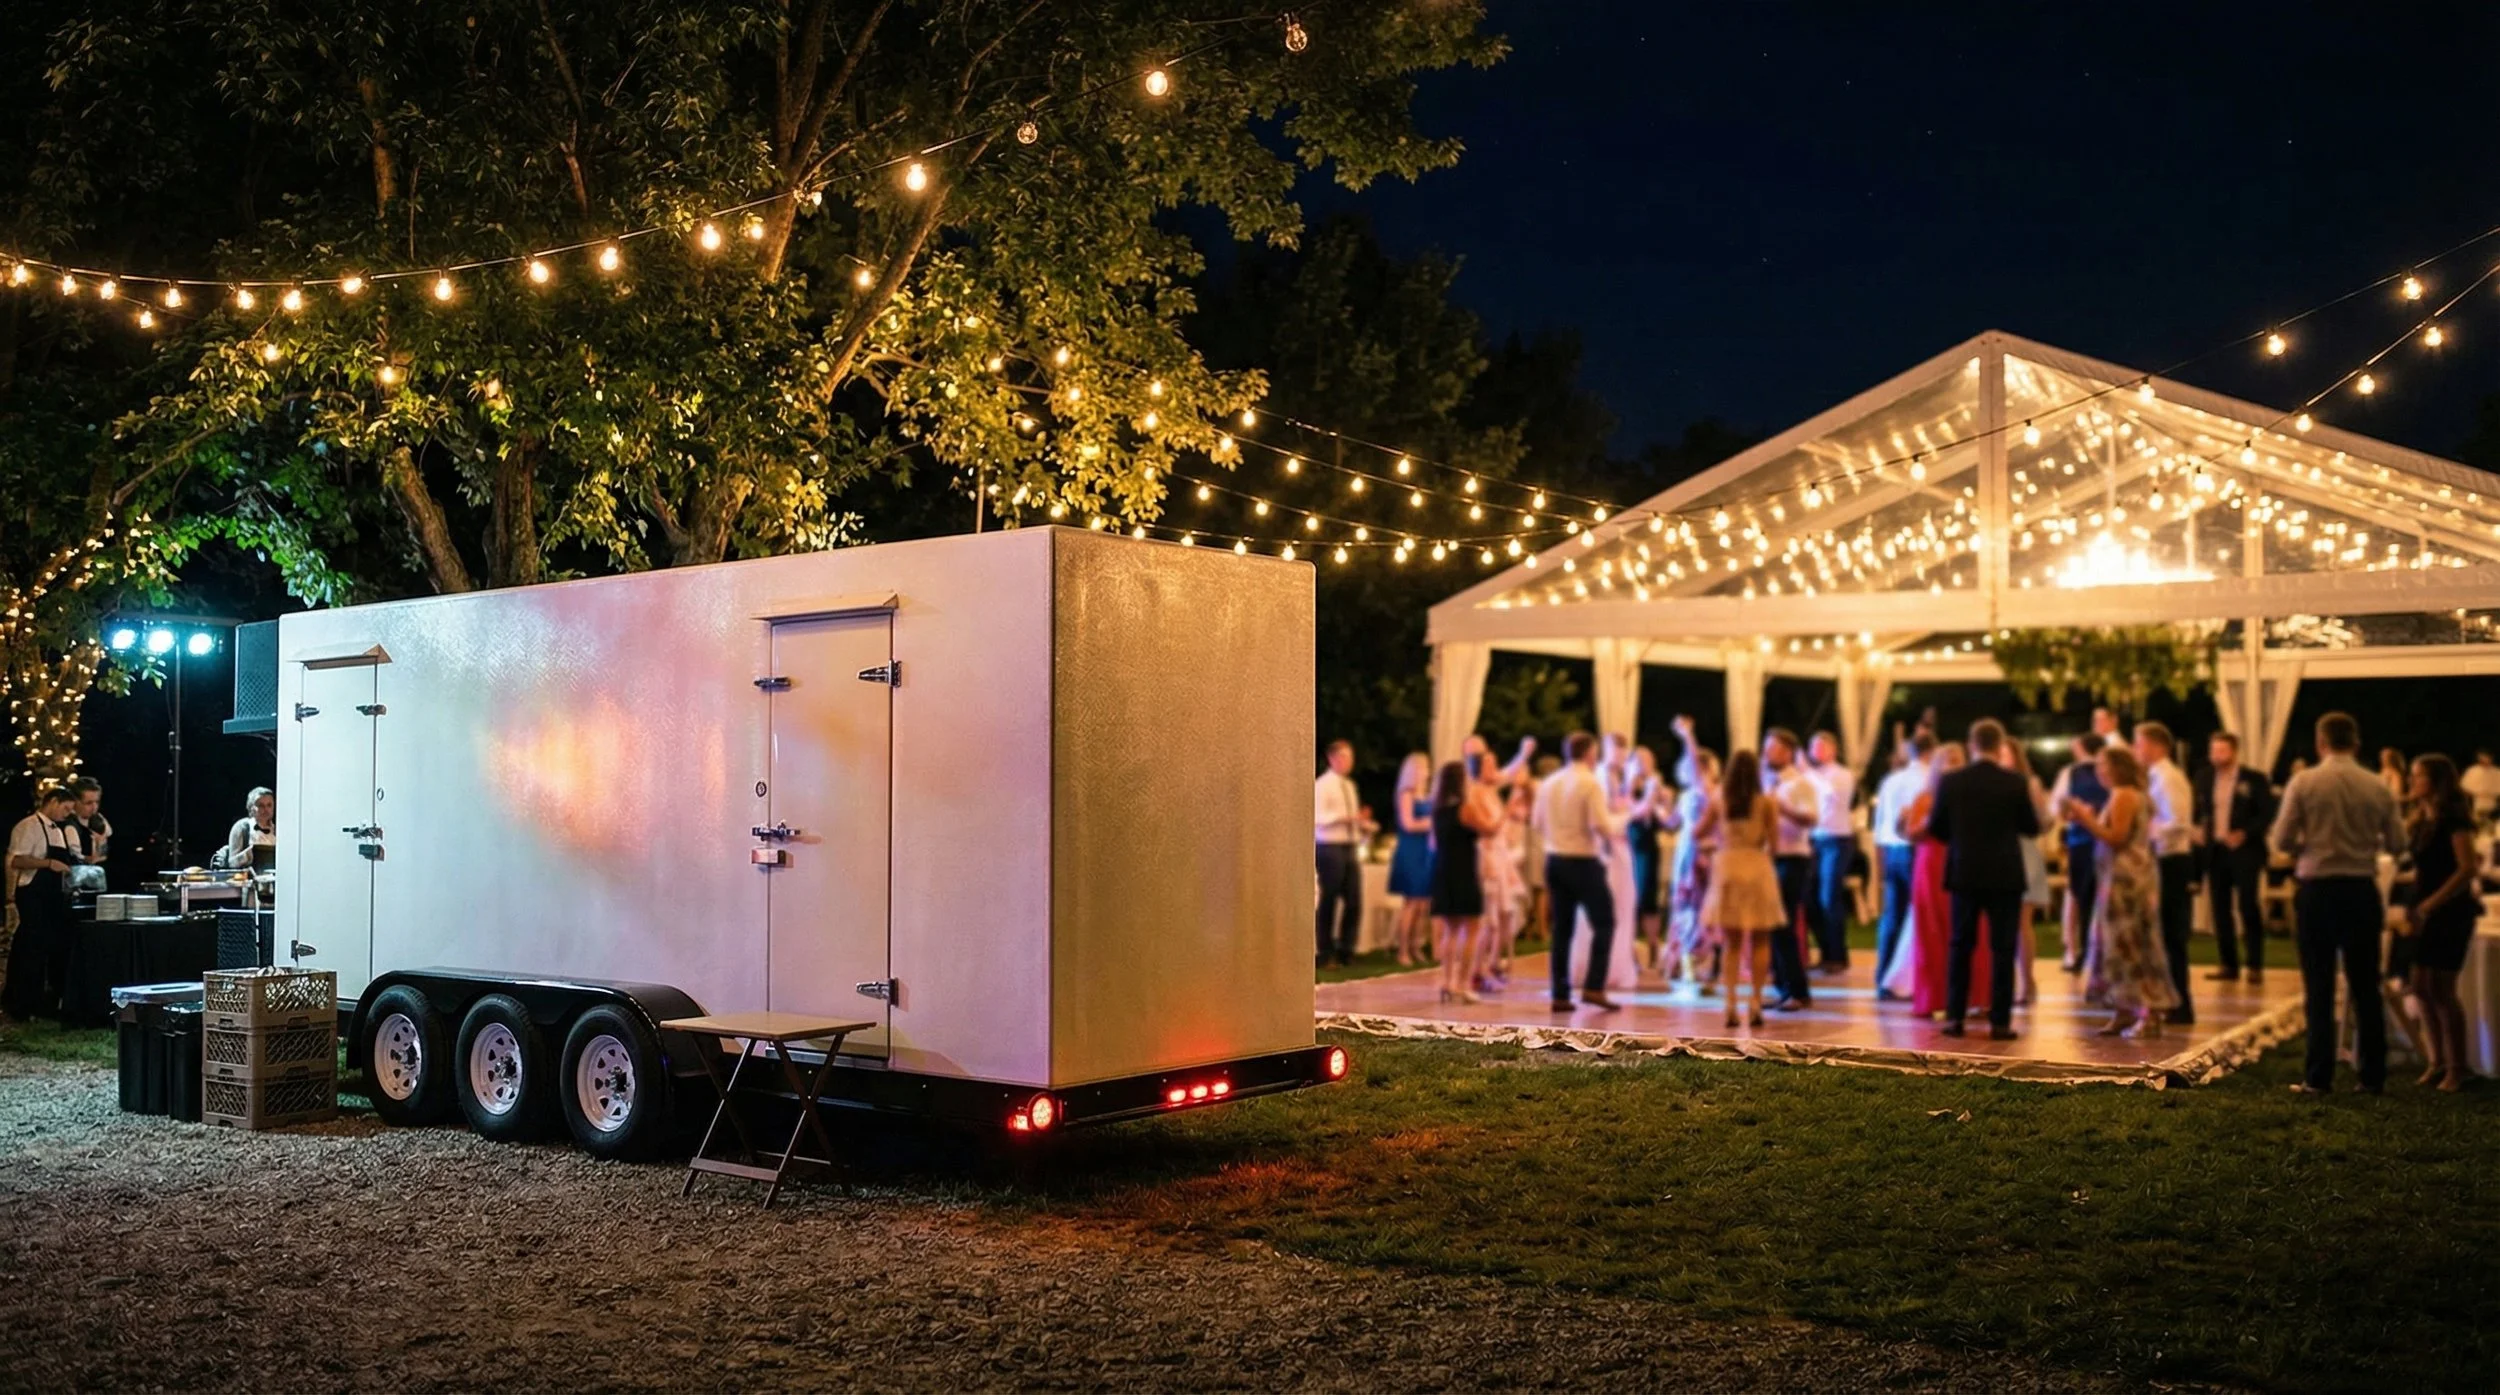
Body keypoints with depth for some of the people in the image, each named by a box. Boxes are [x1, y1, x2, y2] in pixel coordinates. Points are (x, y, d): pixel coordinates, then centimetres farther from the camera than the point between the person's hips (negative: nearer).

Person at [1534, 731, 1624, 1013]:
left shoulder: (1548, 783, 7)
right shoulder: (1590, 783, -12)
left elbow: (1539, 824, 12)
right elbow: (1601, 826, -20)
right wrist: (1612, 831, 1)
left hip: (1555, 860, 6)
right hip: (1584, 862, -6)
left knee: (1562, 928, 9)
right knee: (1604, 923, 4)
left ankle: (1560, 995, 8)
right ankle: (1594, 988, -6)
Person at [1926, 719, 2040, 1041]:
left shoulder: (1949, 782, -4)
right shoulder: (2015, 782, -7)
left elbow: (1936, 829, 2)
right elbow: (2032, 828, 1)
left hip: (1964, 874, 2)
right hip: (2005, 875, -2)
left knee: (1961, 946, 10)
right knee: (2002, 949, 2)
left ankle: (1955, 1017, 9)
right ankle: (2000, 1022, 1)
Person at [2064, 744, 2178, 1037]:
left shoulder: (2123, 795, -13)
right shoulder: (2126, 795, 17)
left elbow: (2116, 838, -19)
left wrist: (2085, 819, -15)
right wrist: (2088, 820, 11)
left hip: (2127, 878, -10)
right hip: (2121, 877, 10)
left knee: (2130, 945, -7)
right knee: (2121, 945, 11)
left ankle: (2150, 1015, -5)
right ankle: (2125, 1012, 14)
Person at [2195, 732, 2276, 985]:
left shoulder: (2254, 780, -3)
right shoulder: (2206, 782, 11)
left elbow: (2267, 814, -6)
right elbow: (2200, 812, 17)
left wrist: (2245, 834, -17)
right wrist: (2199, 829, -2)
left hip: (2244, 851, -5)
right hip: (2215, 852, 5)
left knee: (2247, 907, -7)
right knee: (2220, 908, 5)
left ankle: (2255, 965, 0)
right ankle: (2229, 964, 12)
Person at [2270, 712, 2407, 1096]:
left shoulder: (2304, 782, -8)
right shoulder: (2378, 787, 0)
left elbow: (2281, 840, -8)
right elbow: (2396, 842, 3)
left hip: (2317, 891, -2)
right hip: (2362, 891, 2)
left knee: (2319, 988, 3)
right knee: (2366, 986, 10)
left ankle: (2318, 1076, 2)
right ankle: (2373, 1076, 13)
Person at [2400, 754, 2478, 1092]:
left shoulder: (2454, 818, -11)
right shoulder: (2419, 820, 12)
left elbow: (2466, 869, -18)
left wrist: (2430, 904, -20)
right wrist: (2412, 909, 7)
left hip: (2450, 912, -8)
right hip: (2425, 913, 8)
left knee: (2441, 989, -6)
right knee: (2422, 988, 7)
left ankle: (2457, 1067, 3)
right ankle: (2438, 1061, 15)